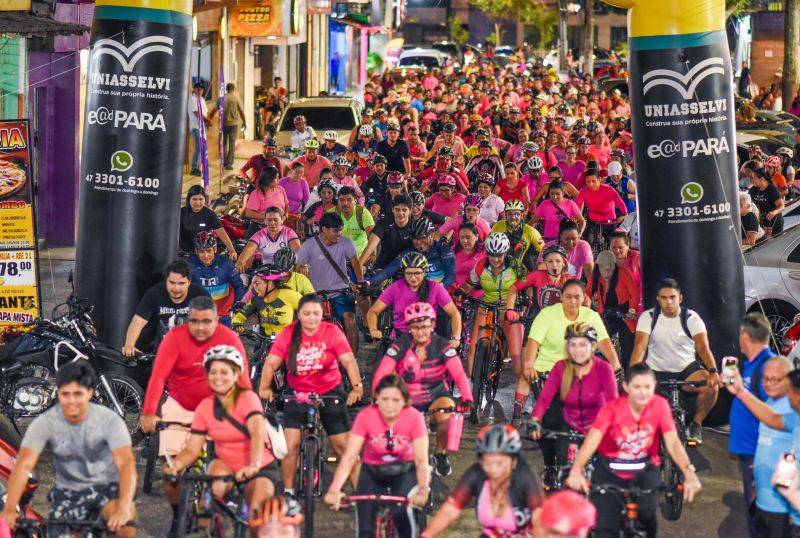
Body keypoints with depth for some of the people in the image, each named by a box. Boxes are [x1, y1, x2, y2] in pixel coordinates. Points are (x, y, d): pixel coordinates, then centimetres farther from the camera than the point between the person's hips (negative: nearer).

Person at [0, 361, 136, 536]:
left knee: (124, 525, -31)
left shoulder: (109, 420, -20)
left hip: (107, 487, -2)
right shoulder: (44, 423, -16)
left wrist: (124, 508, -46)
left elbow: (126, 463, -30)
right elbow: (24, 465, -24)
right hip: (68, 492, 2)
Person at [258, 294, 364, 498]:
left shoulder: (332, 332, -8)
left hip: (330, 394, 0)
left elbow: (348, 360, -17)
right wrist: (264, 387, -30)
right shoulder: (288, 334, -6)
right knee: (290, 445, -10)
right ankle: (288, 492, 6)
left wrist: (357, 387, -32)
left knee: (344, 445, -1)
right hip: (298, 395, 1)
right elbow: (271, 363, -13)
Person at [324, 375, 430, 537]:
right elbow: (349, 457, -28)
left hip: (403, 472, -1)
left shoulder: (414, 417, -24)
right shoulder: (365, 416, -23)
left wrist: (423, 490, -46)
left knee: (402, 511, -29)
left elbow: (422, 460, -28)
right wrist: (334, 490, -43)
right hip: (372, 472, 1)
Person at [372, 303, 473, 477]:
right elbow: (381, 374, -21)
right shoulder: (401, 345, -12)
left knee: (447, 418, -31)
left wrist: (467, 400, -40)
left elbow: (459, 375, -23)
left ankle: (440, 454, 0)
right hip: (408, 400, 1)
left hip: (436, 397, -1)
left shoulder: (442, 346, -12)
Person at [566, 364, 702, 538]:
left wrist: (689, 473, -41)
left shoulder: (660, 405, -14)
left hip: (645, 472, 1)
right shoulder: (612, 408, -19)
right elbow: (592, 439, -32)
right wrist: (576, 470, -49)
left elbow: (672, 441, -23)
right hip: (610, 471, -1)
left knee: (646, 522, -12)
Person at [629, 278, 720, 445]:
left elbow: (703, 347, -21)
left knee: (712, 384, -29)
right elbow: (640, 346, -19)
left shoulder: (691, 317, -9)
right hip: (656, 371, 0)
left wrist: (713, 371, -40)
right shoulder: (648, 317, -8)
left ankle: (696, 424, -3)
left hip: (686, 369, 0)